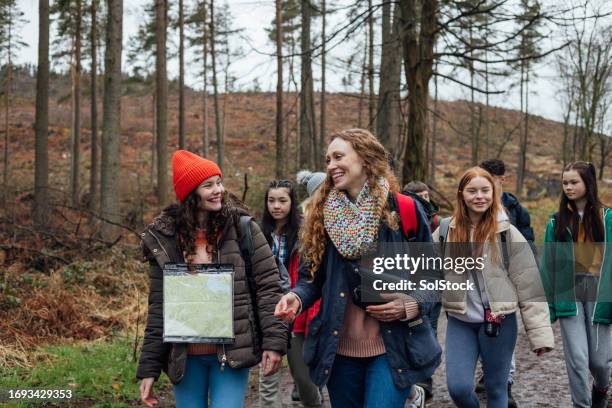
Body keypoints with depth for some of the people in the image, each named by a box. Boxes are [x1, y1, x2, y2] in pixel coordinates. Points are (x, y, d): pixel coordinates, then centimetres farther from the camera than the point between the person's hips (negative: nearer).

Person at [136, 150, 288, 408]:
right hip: (186, 358, 2)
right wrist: (149, 368, 1)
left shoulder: (242, 228, -2)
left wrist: (274, 340, -14)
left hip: (232, 354, -2)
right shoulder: (163, 239, 3)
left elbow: (267, 285, -4)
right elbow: (158, 307, 4)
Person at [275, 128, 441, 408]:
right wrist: (297, 297, -13)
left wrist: (412, 305, -16)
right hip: (338, 348, 4)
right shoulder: (322, 214, 4)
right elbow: (311, 276, 7)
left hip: (393, 346, -4)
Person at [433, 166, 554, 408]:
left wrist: (540, 333, -12)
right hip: (459, 322, 2)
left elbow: (529, 285, -7)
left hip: (499, 322, -1)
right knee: (458, 387, -5)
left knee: (496, 388, 7)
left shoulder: (507, 233, -6)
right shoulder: (446, 230, 1)